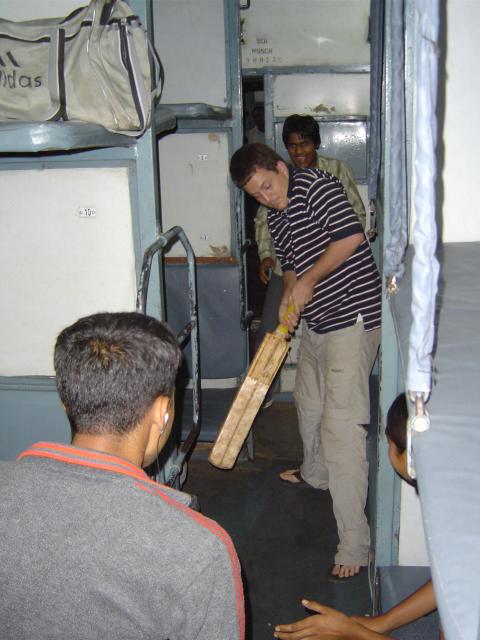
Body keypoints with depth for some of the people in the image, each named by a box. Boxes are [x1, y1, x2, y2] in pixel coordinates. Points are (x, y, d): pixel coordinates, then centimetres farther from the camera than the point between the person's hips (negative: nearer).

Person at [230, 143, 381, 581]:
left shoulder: (317, 185, -12)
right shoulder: (275, 219, 14)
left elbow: (352, 237, -22)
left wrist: (309, 280, -13)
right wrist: (289, 297, 1)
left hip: (352, 318, -10)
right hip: (315, 324, 10)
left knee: (341, 426, -14)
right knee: (309, 402, 27)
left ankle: (354, 544, -9)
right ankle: (316, 474, 55)